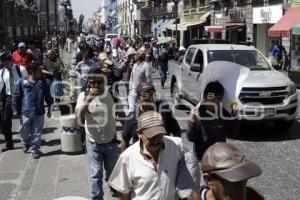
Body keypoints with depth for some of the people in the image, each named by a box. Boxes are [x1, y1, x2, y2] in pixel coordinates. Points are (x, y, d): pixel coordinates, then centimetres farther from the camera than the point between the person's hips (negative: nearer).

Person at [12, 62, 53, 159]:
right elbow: (16, 96, 0)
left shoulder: (43, 82, -1)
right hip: (26, 113, -1)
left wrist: (49, 108, 9)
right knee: (24, 132, 12)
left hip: (39, 113, 1)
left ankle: (35, 149, 21)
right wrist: (15, 109, 0)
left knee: (37, 133, 7)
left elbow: (48, 96, 8)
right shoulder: (22, 82, -6)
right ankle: (26, 142, 42)